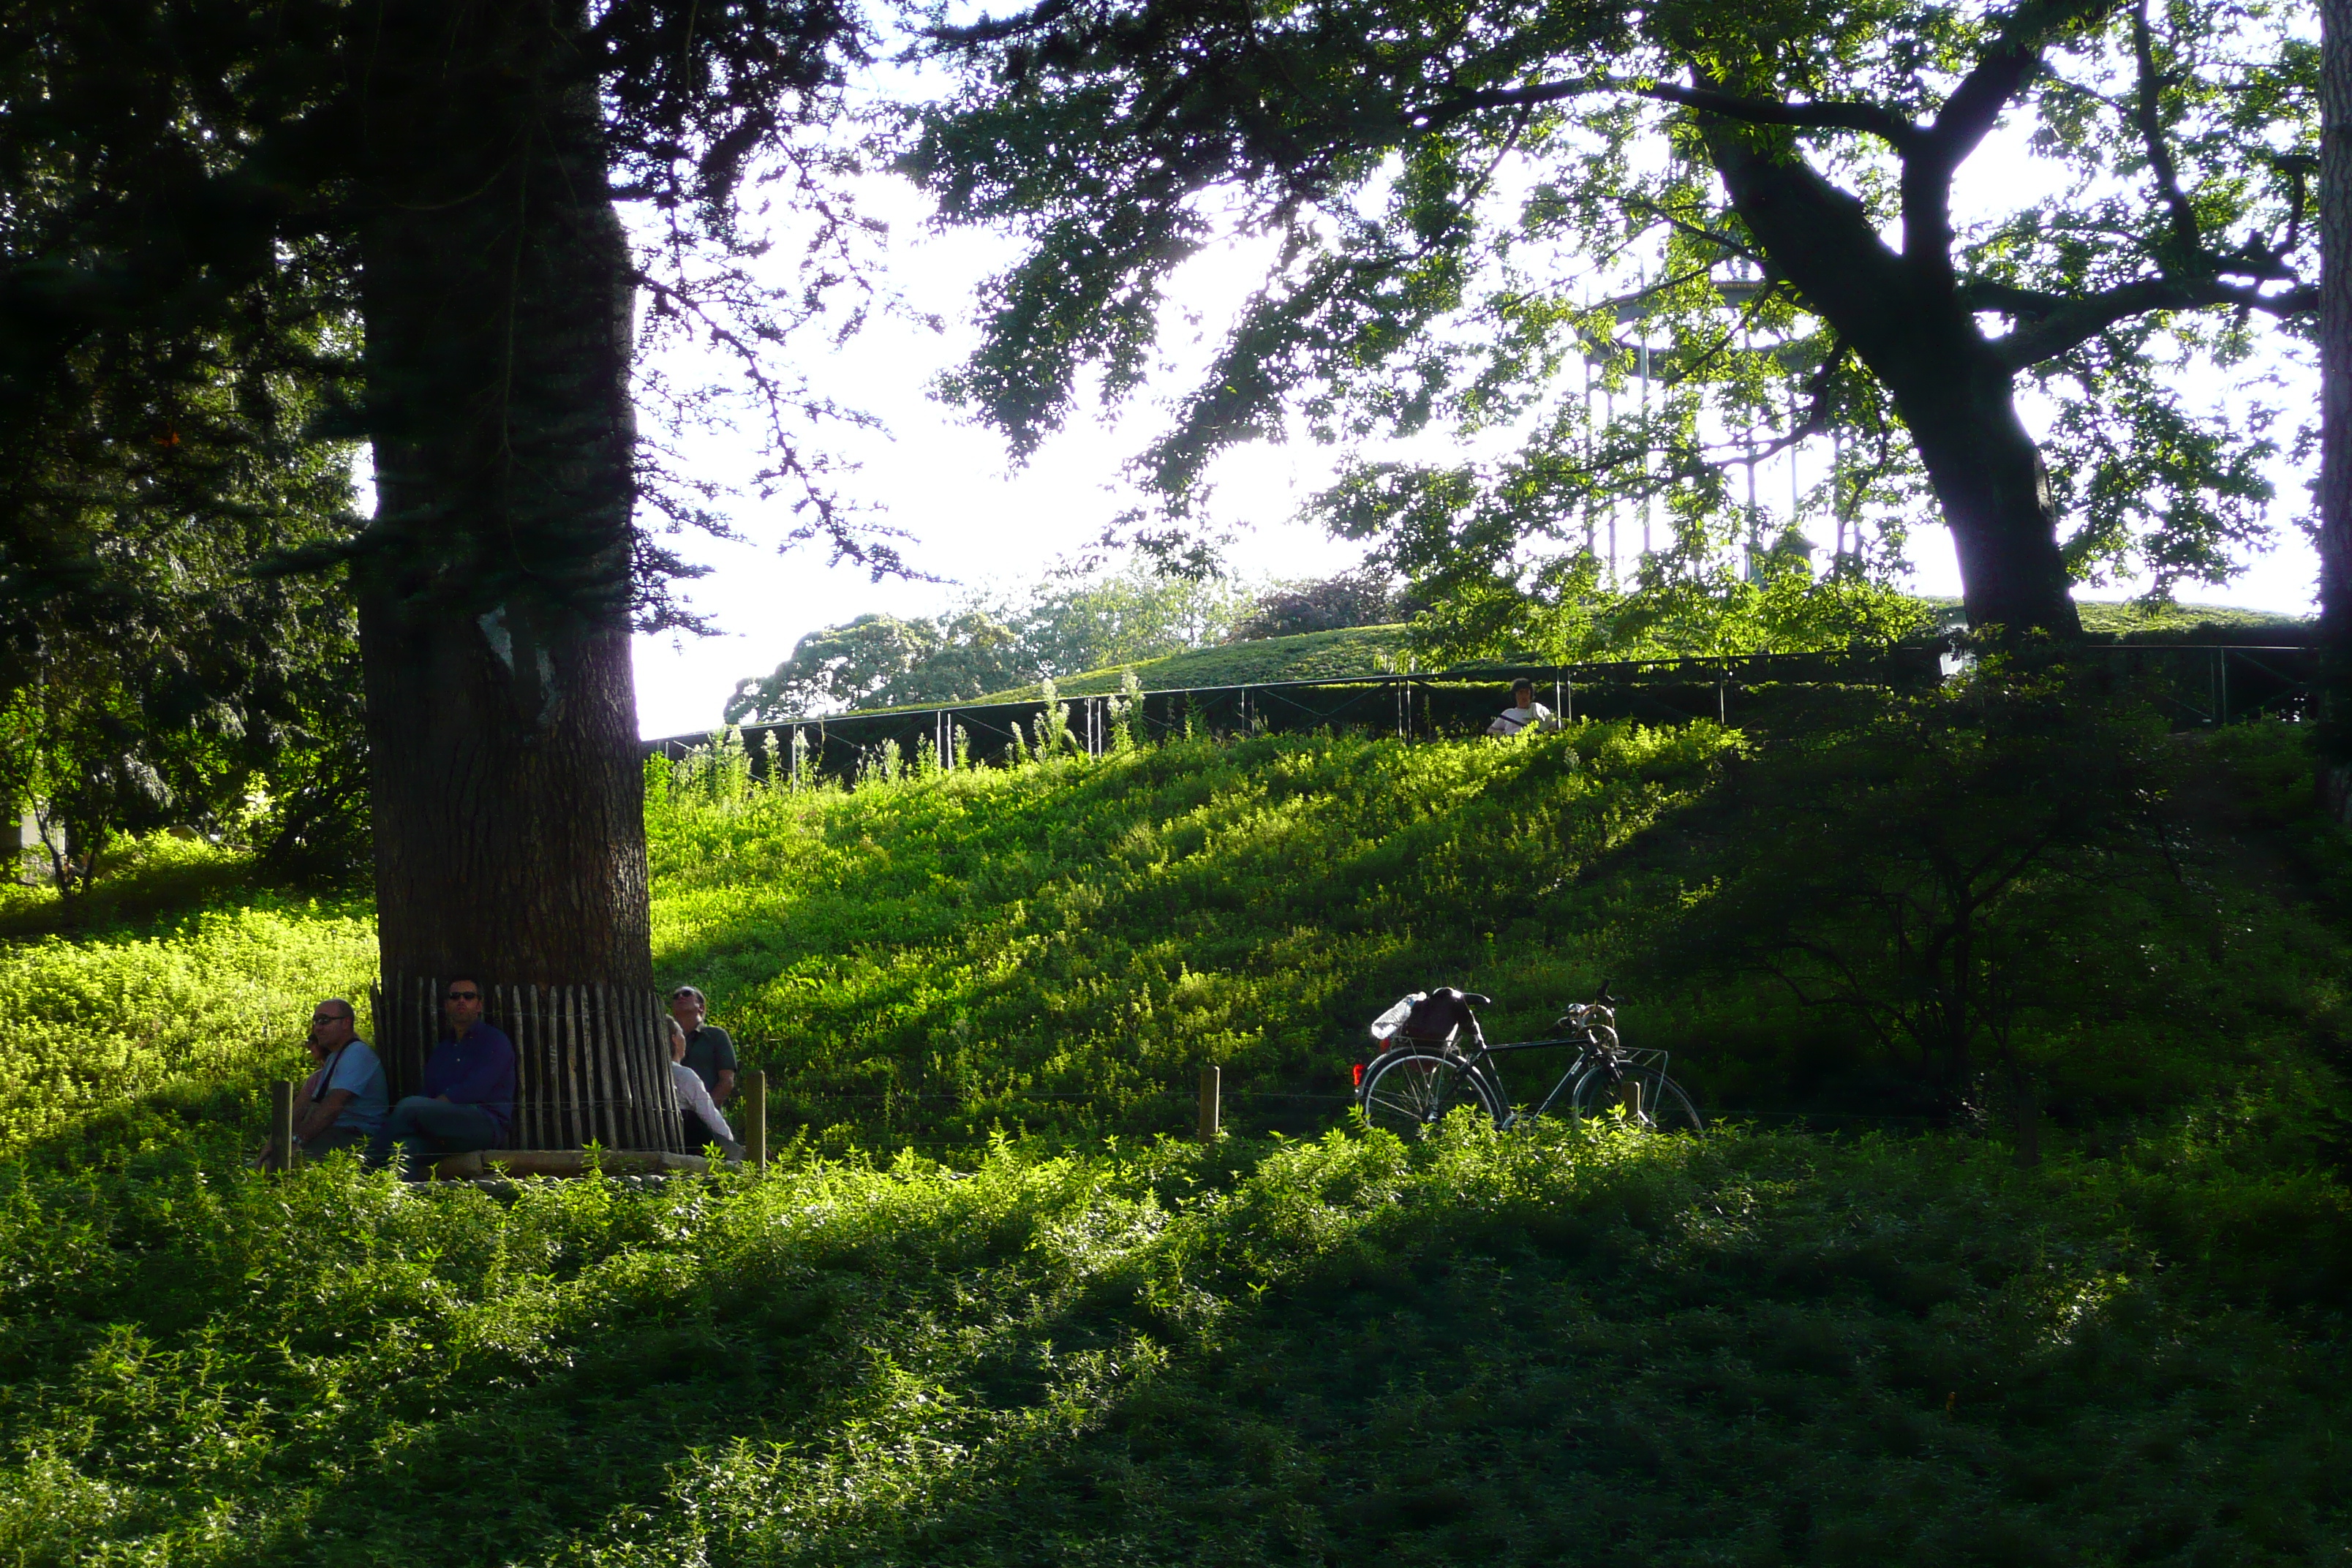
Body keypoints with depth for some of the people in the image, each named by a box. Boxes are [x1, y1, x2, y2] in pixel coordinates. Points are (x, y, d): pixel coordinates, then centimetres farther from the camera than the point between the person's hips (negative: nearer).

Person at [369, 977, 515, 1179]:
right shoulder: (441, 1050, 30)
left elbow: (475, 1089, -7)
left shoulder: (495, 1040, 9)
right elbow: (426, 1094, 16)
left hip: (487, 1123, -5)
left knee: (410, 1106, -29)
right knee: (408, 1144, -34)